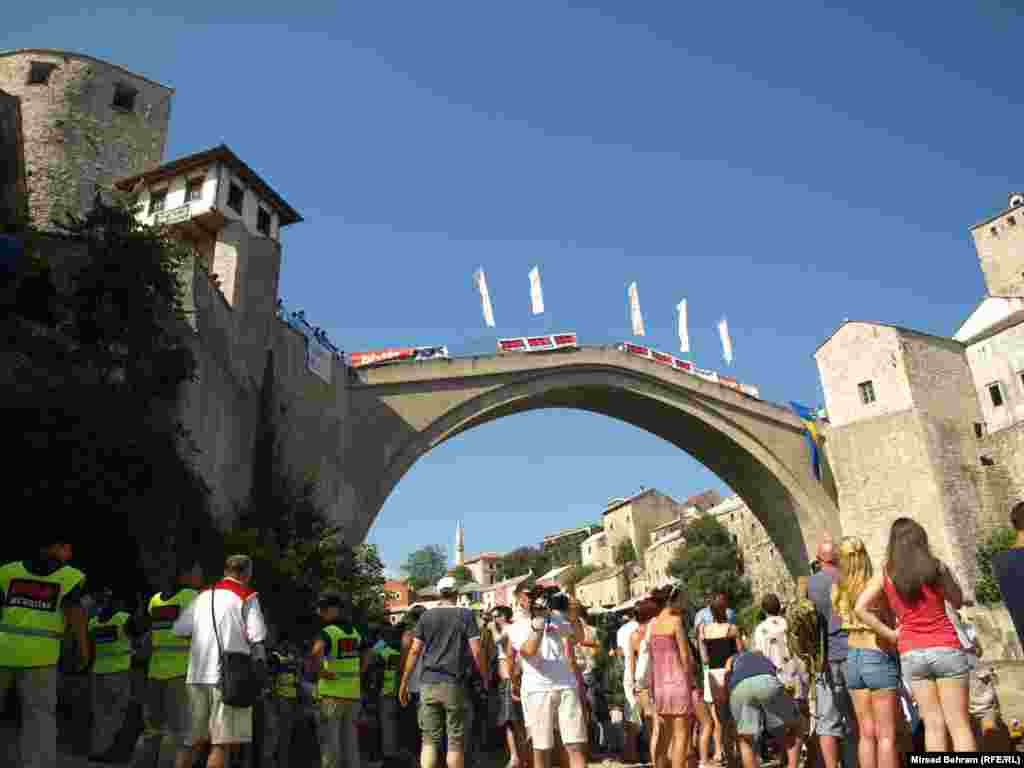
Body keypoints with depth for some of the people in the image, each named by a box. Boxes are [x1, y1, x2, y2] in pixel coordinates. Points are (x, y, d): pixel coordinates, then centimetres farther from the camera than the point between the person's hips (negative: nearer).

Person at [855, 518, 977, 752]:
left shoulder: (885, 575, -1)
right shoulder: (936, 567, -5)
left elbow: (860, 608, -9)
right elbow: (958, 602, 10)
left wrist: (890, 634, -1)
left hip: (911, 653, 2)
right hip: (946, 649, -1)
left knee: (933, 724, 8)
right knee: (959, 724, 4)